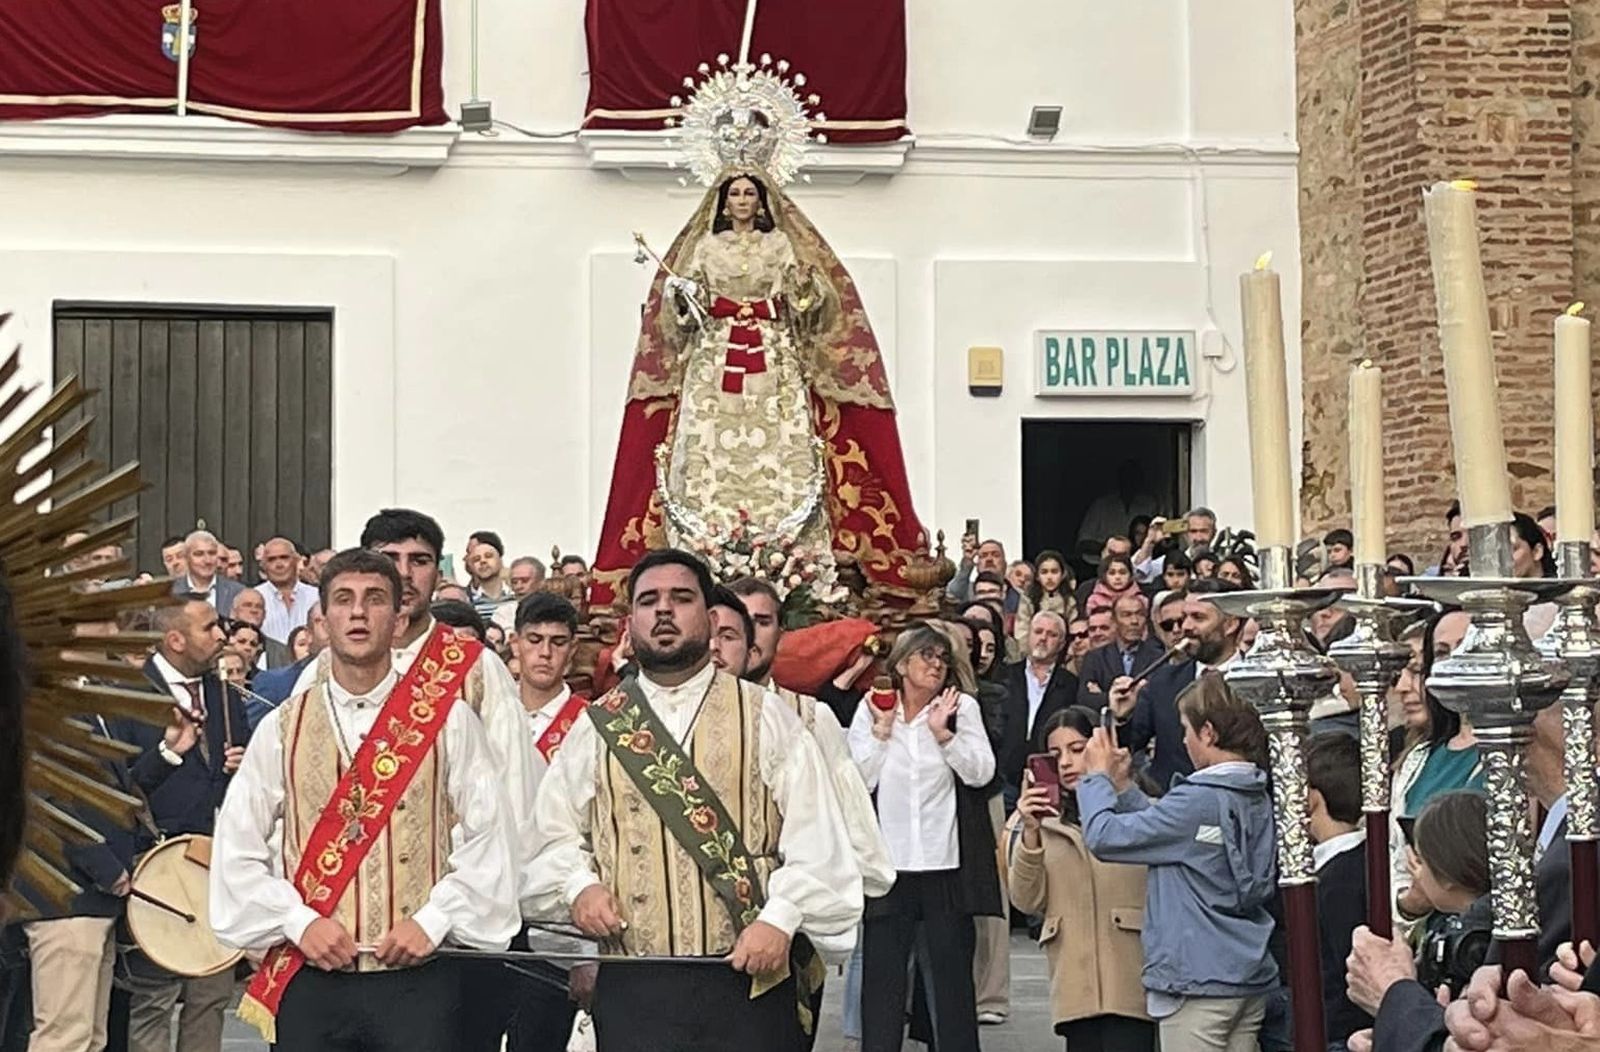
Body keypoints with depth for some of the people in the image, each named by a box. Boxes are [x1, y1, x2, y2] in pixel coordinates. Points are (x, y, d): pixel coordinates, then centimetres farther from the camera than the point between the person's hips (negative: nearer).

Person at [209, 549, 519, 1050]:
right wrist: (299, 922, -6)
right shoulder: (283, 729, 6)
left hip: (417, 979, -1)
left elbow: (486, 839, -1)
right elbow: (237, 849, 4)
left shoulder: (447, 720, 2)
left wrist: (432, 920, -9)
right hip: (310, 982, 1)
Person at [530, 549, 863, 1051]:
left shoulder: (764, 717, 5)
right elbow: (554, 831, 16)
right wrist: (580, 886, -2)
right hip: (631, 987, 1)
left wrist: (780, 919, -13)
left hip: (750, 976, -1)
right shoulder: (598, 727, 11)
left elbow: (813, 834, -1)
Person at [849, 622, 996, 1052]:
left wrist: (942, 731, -14)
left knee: (950, 968, 6)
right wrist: (883, 729, -8)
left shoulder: (962, 707, 4)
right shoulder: (871, 709, 5)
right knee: (881, 968, 5)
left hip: (945, 861, 0)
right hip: (888, 862, 0)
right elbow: (860, 778, -2)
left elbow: (981, 772, -6)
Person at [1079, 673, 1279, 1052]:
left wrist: (1097, 777, 0)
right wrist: (1122, 786, 12)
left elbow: (1104, 836, -16)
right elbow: (1171, 830, 15)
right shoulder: (1258, 797, 7)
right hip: (1250, 978, 8)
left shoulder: (1198, 801, -20)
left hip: (1199, 981, -8)